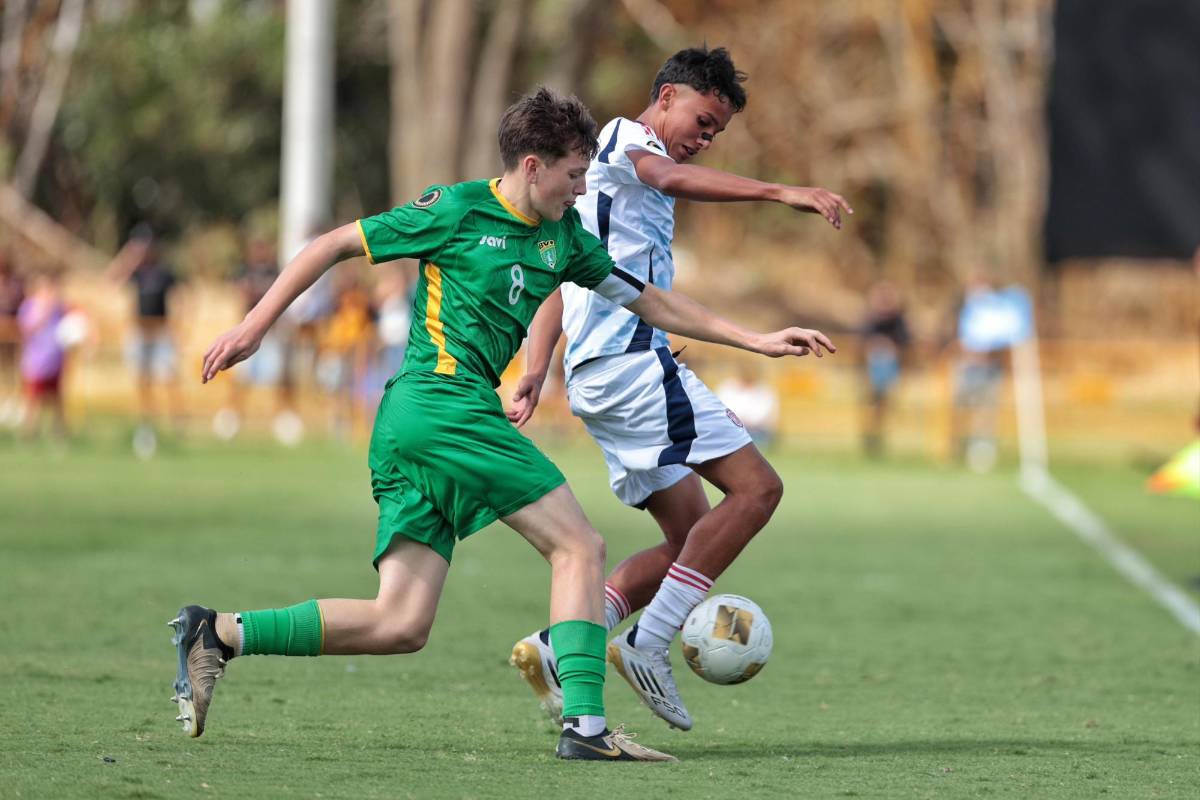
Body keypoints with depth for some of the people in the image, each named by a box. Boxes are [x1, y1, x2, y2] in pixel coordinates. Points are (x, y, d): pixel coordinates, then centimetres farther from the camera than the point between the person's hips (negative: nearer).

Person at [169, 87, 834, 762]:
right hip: (445, 406, -9)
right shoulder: (458, 210, -3)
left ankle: (220, 633, -2)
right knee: (580, 547, -7)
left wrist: (755, 340, 22)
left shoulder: (563, 237, 19)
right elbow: (334, 245, 1)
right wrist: (255, 326, -2)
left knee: (400, 625, 0)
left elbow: (650, 301, 25)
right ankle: (585, 724, -12)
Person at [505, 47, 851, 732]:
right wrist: (781, 192, -37)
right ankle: (647, 645, -20)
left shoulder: (628, 178, 28)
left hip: (598, 378, 10)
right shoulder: (626, 140, -1)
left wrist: (537, 374, 17)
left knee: (694, 538, 9)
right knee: (756, 488, -15)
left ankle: (554, 649, 0)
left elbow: (559, 285, 28)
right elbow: (672, 177, -25)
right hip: (632, 360, -10)